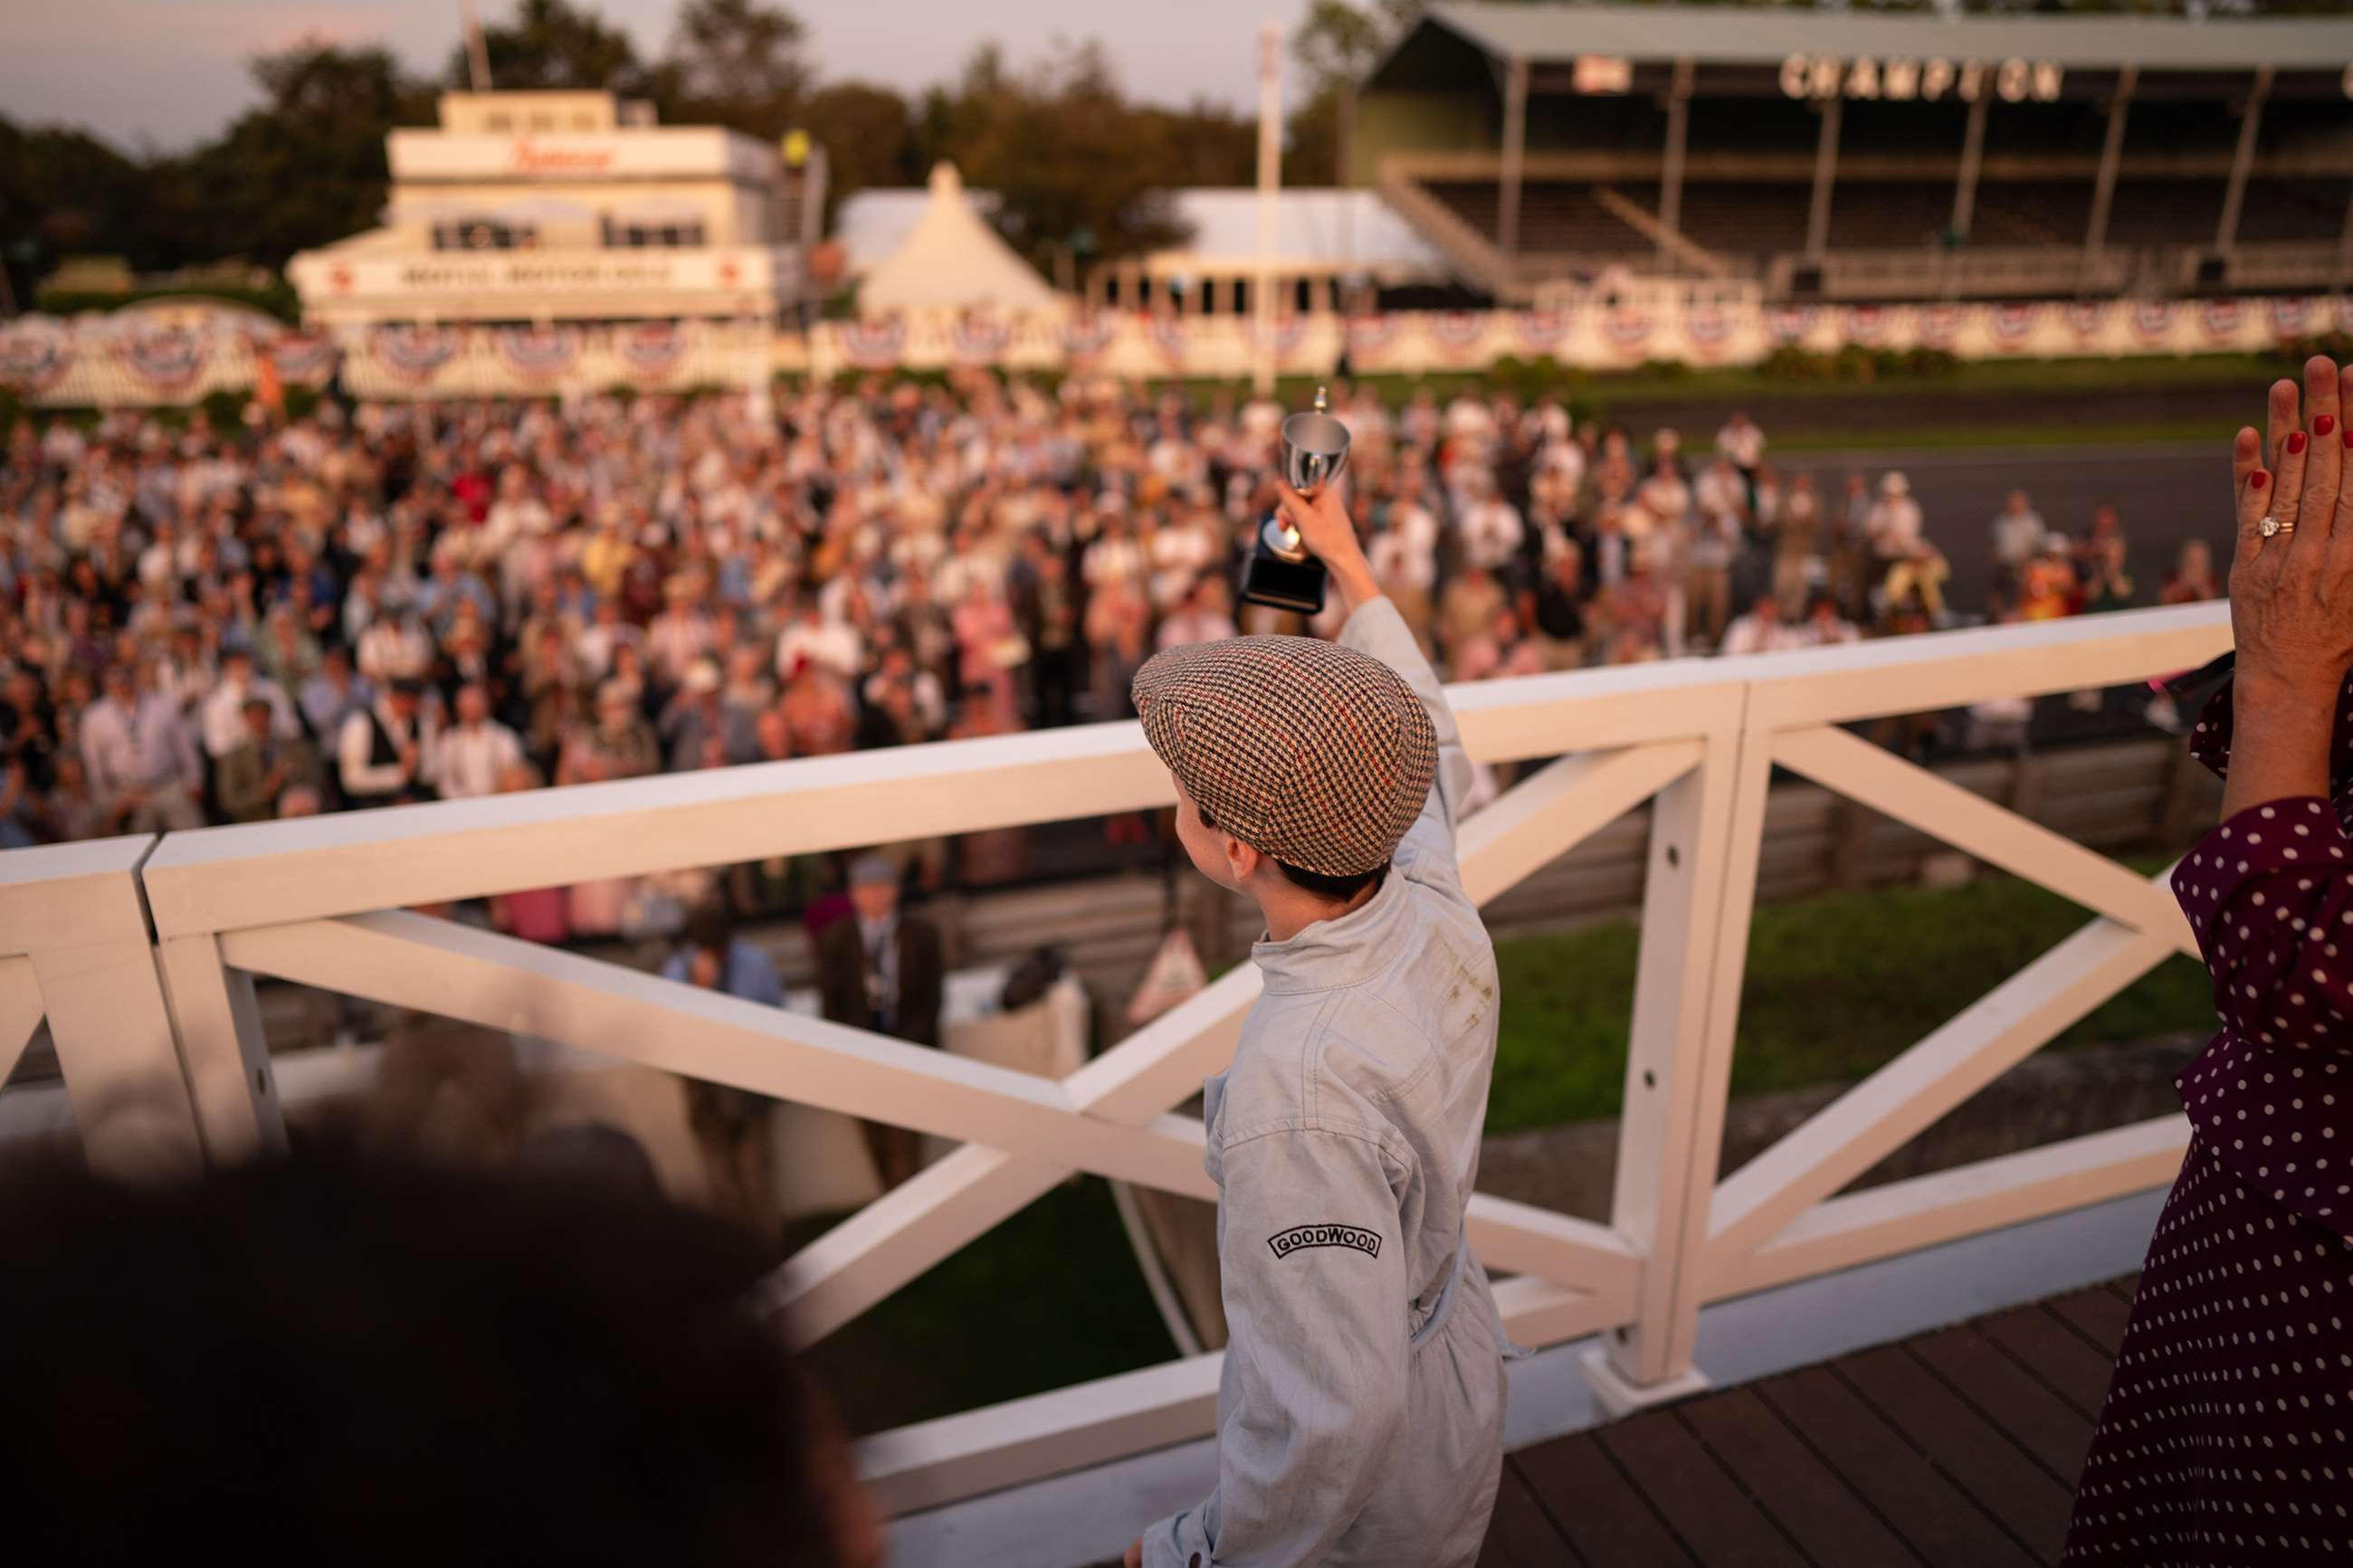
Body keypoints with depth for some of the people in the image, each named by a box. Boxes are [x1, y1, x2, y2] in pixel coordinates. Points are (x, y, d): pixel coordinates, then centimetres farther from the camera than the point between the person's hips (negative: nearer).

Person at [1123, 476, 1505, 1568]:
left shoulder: (1296, 1089, -41)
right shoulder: (1434, 899, -17)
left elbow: (1335, 1415, -37)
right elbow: (1430, 751, 5)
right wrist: (1348, 565, 14)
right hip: (1460, 1376, 7)